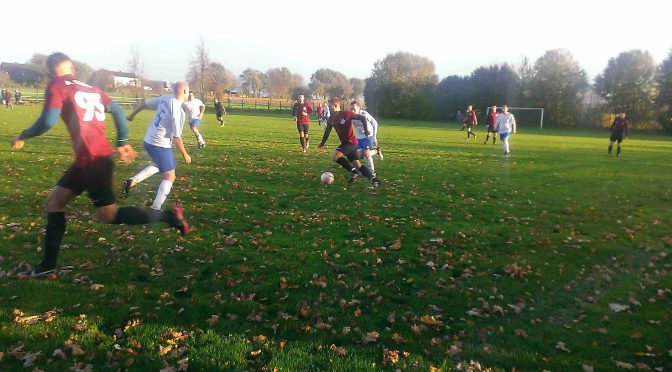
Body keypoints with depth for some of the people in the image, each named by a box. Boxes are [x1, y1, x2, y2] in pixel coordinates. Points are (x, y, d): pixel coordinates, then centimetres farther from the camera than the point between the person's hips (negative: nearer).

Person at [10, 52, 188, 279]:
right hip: (93, 158, 9)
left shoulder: (56, 87, -4)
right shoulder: (89, 89, 16)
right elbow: (117, 110, 15)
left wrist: (22, 137, 4)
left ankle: (168, 216, -1)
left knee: (108, 215, 0)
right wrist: (122, 143, 19)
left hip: (93, 160, -9)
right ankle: (47, 267, 21)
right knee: (54, 201, 16)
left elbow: (48, 121, -14)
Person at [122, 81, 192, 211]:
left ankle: (132, 181, 19)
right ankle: (155, 209, 2)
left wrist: (132, 115, 32)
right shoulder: (179, 111, -21)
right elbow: (176, 137, -19)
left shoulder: (164, 99, 1)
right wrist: (185, 154, -6)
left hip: (149, 140, 8)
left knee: (158, 165, 33)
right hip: (161, 145, -8)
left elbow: (144, 103, 14)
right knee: (170, 177, 2)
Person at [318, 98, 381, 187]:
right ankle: (373, 178, 8)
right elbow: (327, 131, 19)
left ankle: (354, 171, -7)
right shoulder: (331, 119, 6)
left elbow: (363, 118, -11)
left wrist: (366, 130, -14)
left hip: (351, 142, -7)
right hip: (345, 143, 7)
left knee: (335, 156, -20)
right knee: (357, 165, 5)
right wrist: (323, 143, 24)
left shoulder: (346, 114, -15)